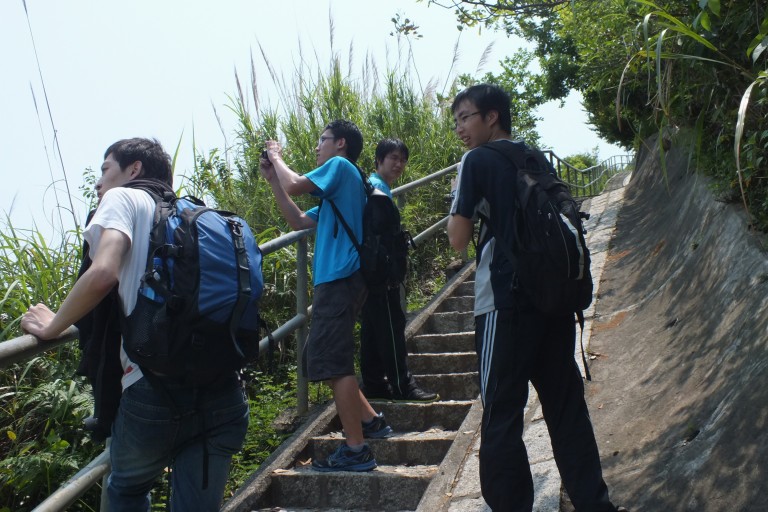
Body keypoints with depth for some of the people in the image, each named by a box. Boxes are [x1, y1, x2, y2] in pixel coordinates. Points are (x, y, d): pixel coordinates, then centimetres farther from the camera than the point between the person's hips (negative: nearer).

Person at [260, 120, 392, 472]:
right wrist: (272, 179, 22)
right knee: (320, 360, 16)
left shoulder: (340, 166, -2)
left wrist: (276, 157, 5)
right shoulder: (335, 192, 27)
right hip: (337, 280, 10)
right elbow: (298, 221, 25)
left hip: (341, 278, -10)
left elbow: (295, 185, -14)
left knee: (332, 363, -11)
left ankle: (356, 450, -8)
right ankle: (370, 421, 21)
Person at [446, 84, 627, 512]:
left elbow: (459, 238, -6)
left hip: (506, 303, -6)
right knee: (567, 405, 12)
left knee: (502, 415, 0)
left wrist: (459, 199, 8)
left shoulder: (478, 160, -4)